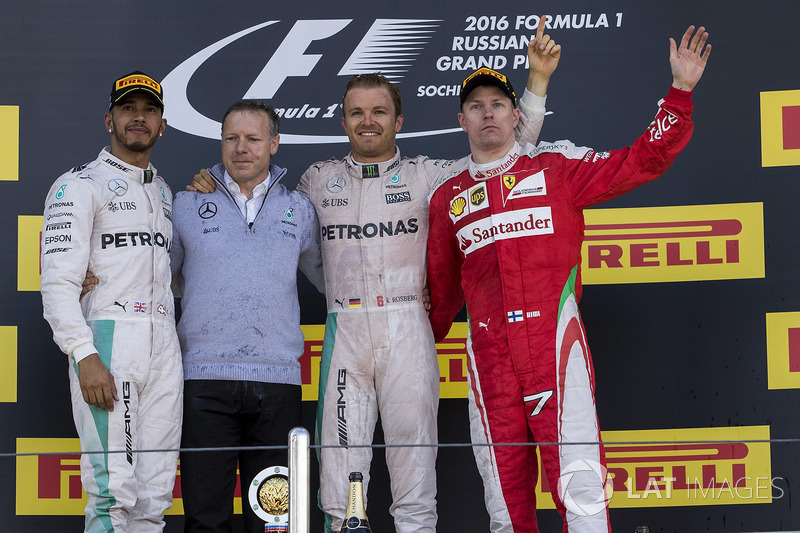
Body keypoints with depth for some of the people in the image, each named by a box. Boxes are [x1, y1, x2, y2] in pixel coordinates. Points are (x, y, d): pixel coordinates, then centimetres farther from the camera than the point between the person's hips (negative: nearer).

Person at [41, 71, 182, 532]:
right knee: (114, 491, -15)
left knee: (155, 495, 2)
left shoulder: (165, 194, 23)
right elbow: (59, 281, -9)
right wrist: (85, 356, -18)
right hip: (106, 338, -6)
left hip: (164, 346, 6)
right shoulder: (80, 186, 1)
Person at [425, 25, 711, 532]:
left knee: (580, 486, -14)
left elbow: (643, 161, 3)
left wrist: (680, 92, -5)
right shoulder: (448, 196, 17)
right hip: (489, 353, 3)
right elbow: (443, 287, 26)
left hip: (553, 342, -3)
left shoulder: (556, 167, 9)